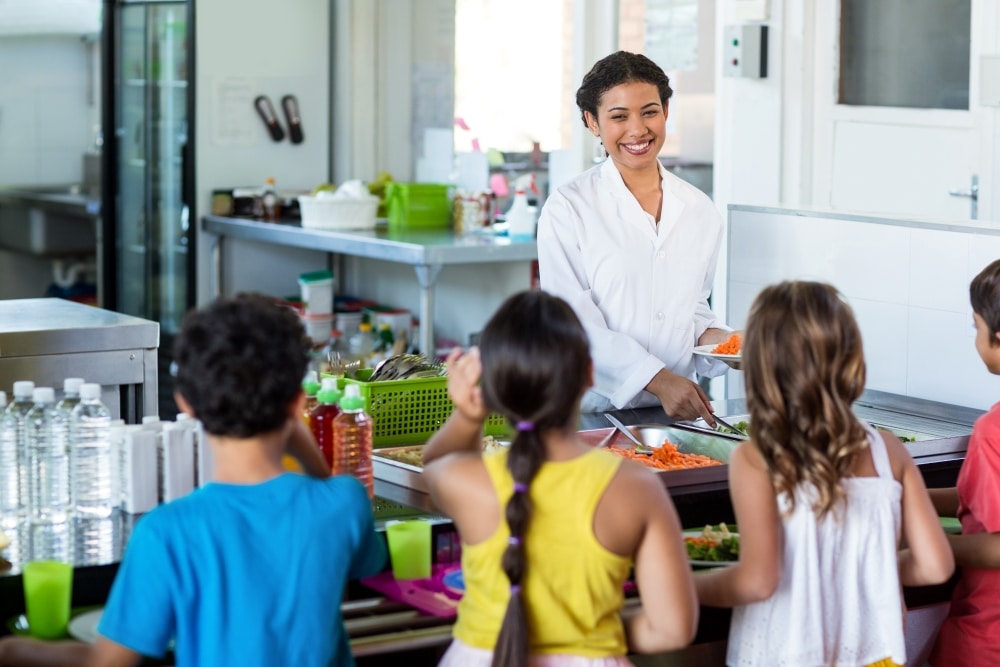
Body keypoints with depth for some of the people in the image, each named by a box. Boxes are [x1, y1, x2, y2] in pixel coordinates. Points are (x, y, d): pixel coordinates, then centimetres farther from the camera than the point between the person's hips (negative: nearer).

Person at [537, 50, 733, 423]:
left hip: (677, 410, 4)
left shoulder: (700, 211, 12)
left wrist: (711, 337, 1)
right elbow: (572, 323, -8)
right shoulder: (568, 209, -3)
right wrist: (658, 380, -16)